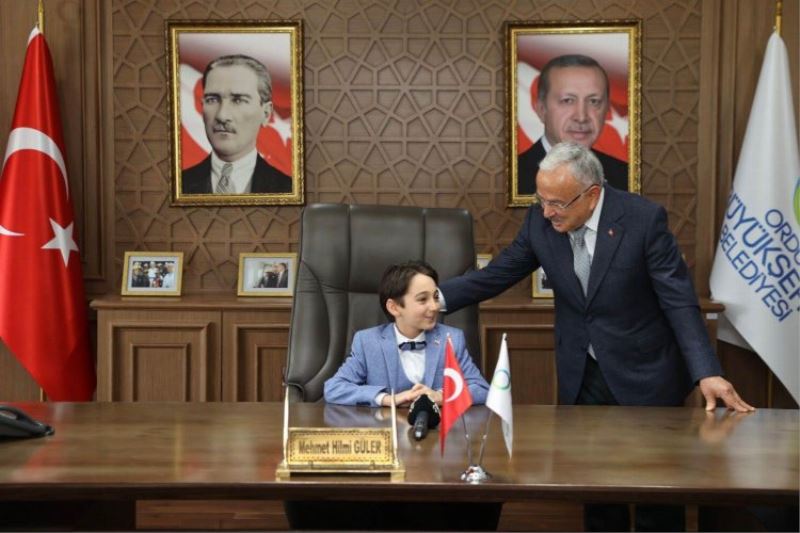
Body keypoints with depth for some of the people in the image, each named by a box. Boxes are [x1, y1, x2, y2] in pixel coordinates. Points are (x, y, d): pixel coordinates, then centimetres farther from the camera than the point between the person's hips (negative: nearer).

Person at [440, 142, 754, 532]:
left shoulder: (644, 219, -17)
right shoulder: (541, 221, -6)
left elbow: (679, 301, -16)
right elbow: (496, 275, 1)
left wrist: (706, 372, -24)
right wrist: (435, 297, -12)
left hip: (644, 375, -3)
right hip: (581, 378, 3)